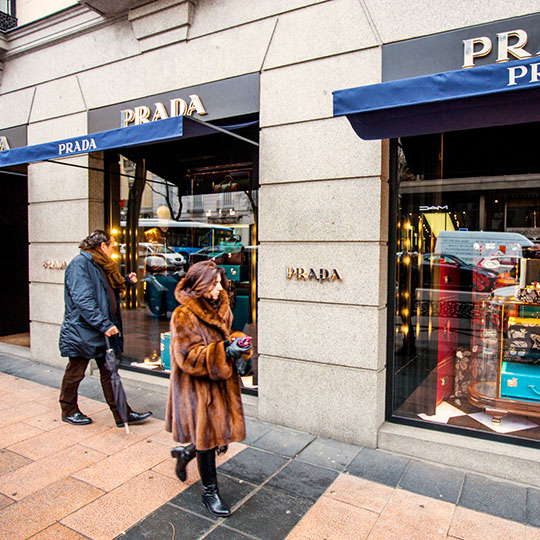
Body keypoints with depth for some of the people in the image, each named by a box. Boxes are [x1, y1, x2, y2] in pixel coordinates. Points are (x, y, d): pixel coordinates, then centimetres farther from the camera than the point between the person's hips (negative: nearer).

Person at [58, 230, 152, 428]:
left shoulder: (99, 265, 14)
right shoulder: (80, 264, -17)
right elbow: (83, 299, -26)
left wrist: (126, 281, 12)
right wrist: (104, 324, -30)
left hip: (103, 330, 9)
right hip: (82, 331, -9)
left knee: (109, 372, 11)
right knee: (75, 373, 10)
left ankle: (122, 414, 16)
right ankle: (69, 411, 31)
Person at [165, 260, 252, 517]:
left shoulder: (221, 309, 7)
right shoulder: (184, 316, -18)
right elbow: (189, 357, -21)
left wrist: (237, 343, -4)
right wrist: (225, 351, -29)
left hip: (222, 383, 7)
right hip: (198, 388, -7)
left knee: (222, 434, 12)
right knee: (208, 439, 7)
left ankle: (186, 452, 41)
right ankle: (210, 492, 31)